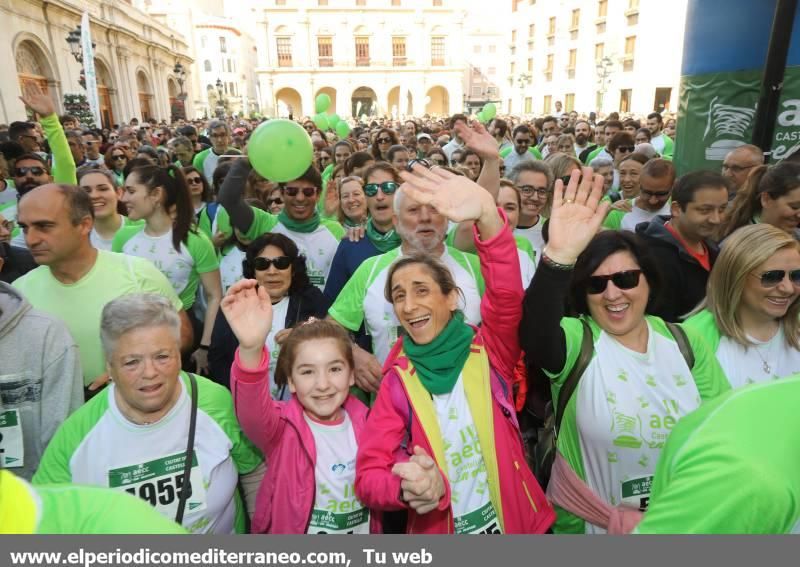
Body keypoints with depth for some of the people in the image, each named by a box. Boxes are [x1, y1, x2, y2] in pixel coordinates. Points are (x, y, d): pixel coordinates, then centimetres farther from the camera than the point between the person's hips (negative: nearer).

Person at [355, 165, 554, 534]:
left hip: (519, 522, 0)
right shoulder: (398, 381, -8)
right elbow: (367, 476, -12)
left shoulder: (487, 351, -11)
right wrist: (408, 487, -33)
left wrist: (487, 214, -47)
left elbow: (507, 294, -31)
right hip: (436, 530, 1)